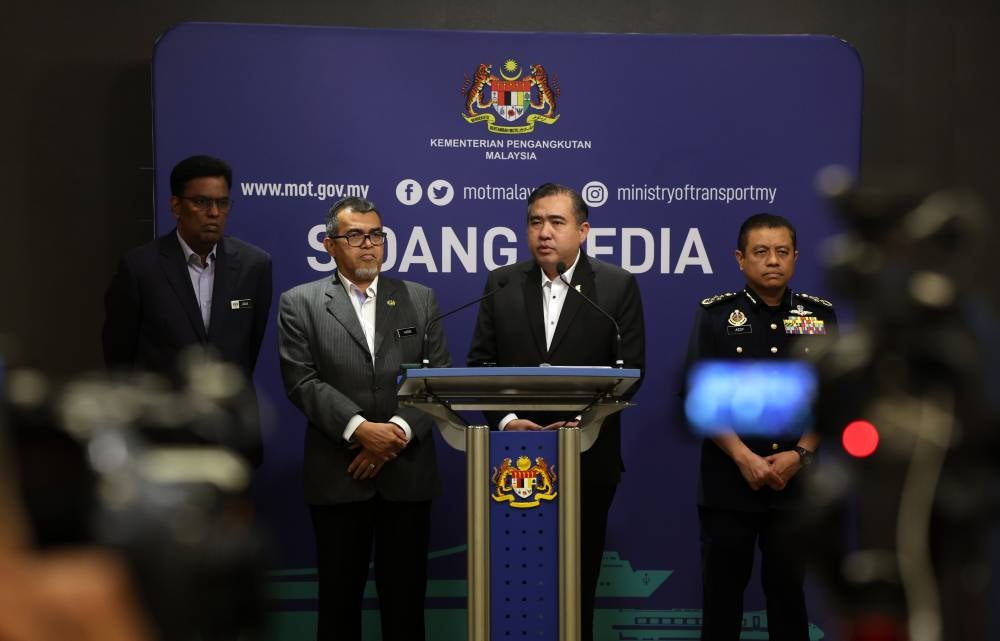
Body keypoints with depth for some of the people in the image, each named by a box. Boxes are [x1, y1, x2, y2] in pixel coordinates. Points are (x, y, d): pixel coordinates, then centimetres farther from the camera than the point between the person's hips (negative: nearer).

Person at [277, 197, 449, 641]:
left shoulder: (419, 299, 11)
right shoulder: (300, 304, 4)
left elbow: (439, 375, 3)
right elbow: (302, 381, -6)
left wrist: (398, 430, -11)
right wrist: (359, 429, -17)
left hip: (407, 474, 2)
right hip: (337, 476, -1)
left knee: (405, 594, 4)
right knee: (339, 595, 5)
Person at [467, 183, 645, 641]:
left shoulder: (618, 286, -2)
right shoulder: (502, 284, 5)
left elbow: (629, 369, -5)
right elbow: (480, 362, 3)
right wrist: (506, 419, -12)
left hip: (588, 457, -2)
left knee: (579, 574, 8)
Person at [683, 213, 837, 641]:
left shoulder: (821, 316, 7)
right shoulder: (715, 315, 1)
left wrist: (799, 454, -8)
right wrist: (743, 456, -13)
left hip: (796, 483, 1)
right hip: (728, 482, -1)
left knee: (788, 589, 4)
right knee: (722, 590, 3)